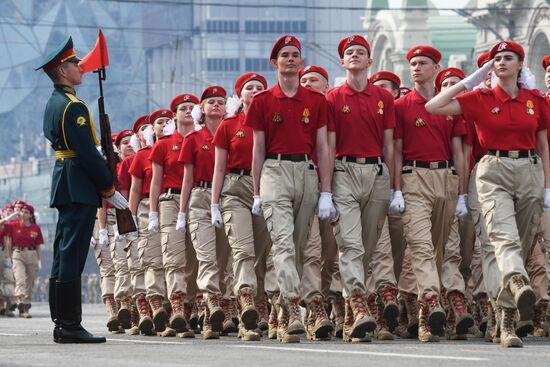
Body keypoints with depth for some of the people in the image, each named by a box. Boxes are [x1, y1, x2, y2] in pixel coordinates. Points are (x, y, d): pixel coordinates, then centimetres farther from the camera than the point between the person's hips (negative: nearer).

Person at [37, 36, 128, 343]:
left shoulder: (54, 103, 16)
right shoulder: (73, 107, -15)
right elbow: (88, 154, -19)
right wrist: (110, 189, -12)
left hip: (64, 184, 10)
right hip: (80, 188, -10)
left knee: (64, 256, 11)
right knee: (72, 257, -9)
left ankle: (63, 323, 15)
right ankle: (70, 326, -9)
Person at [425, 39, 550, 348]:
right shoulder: (481, 99, 3)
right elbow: (434, 107, -5)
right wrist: (471, 80, -1)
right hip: (494, 172, -3)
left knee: (522, 246, 5)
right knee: (505, 235, -27)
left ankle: (508, 320, 13)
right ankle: (519, 285, -56)